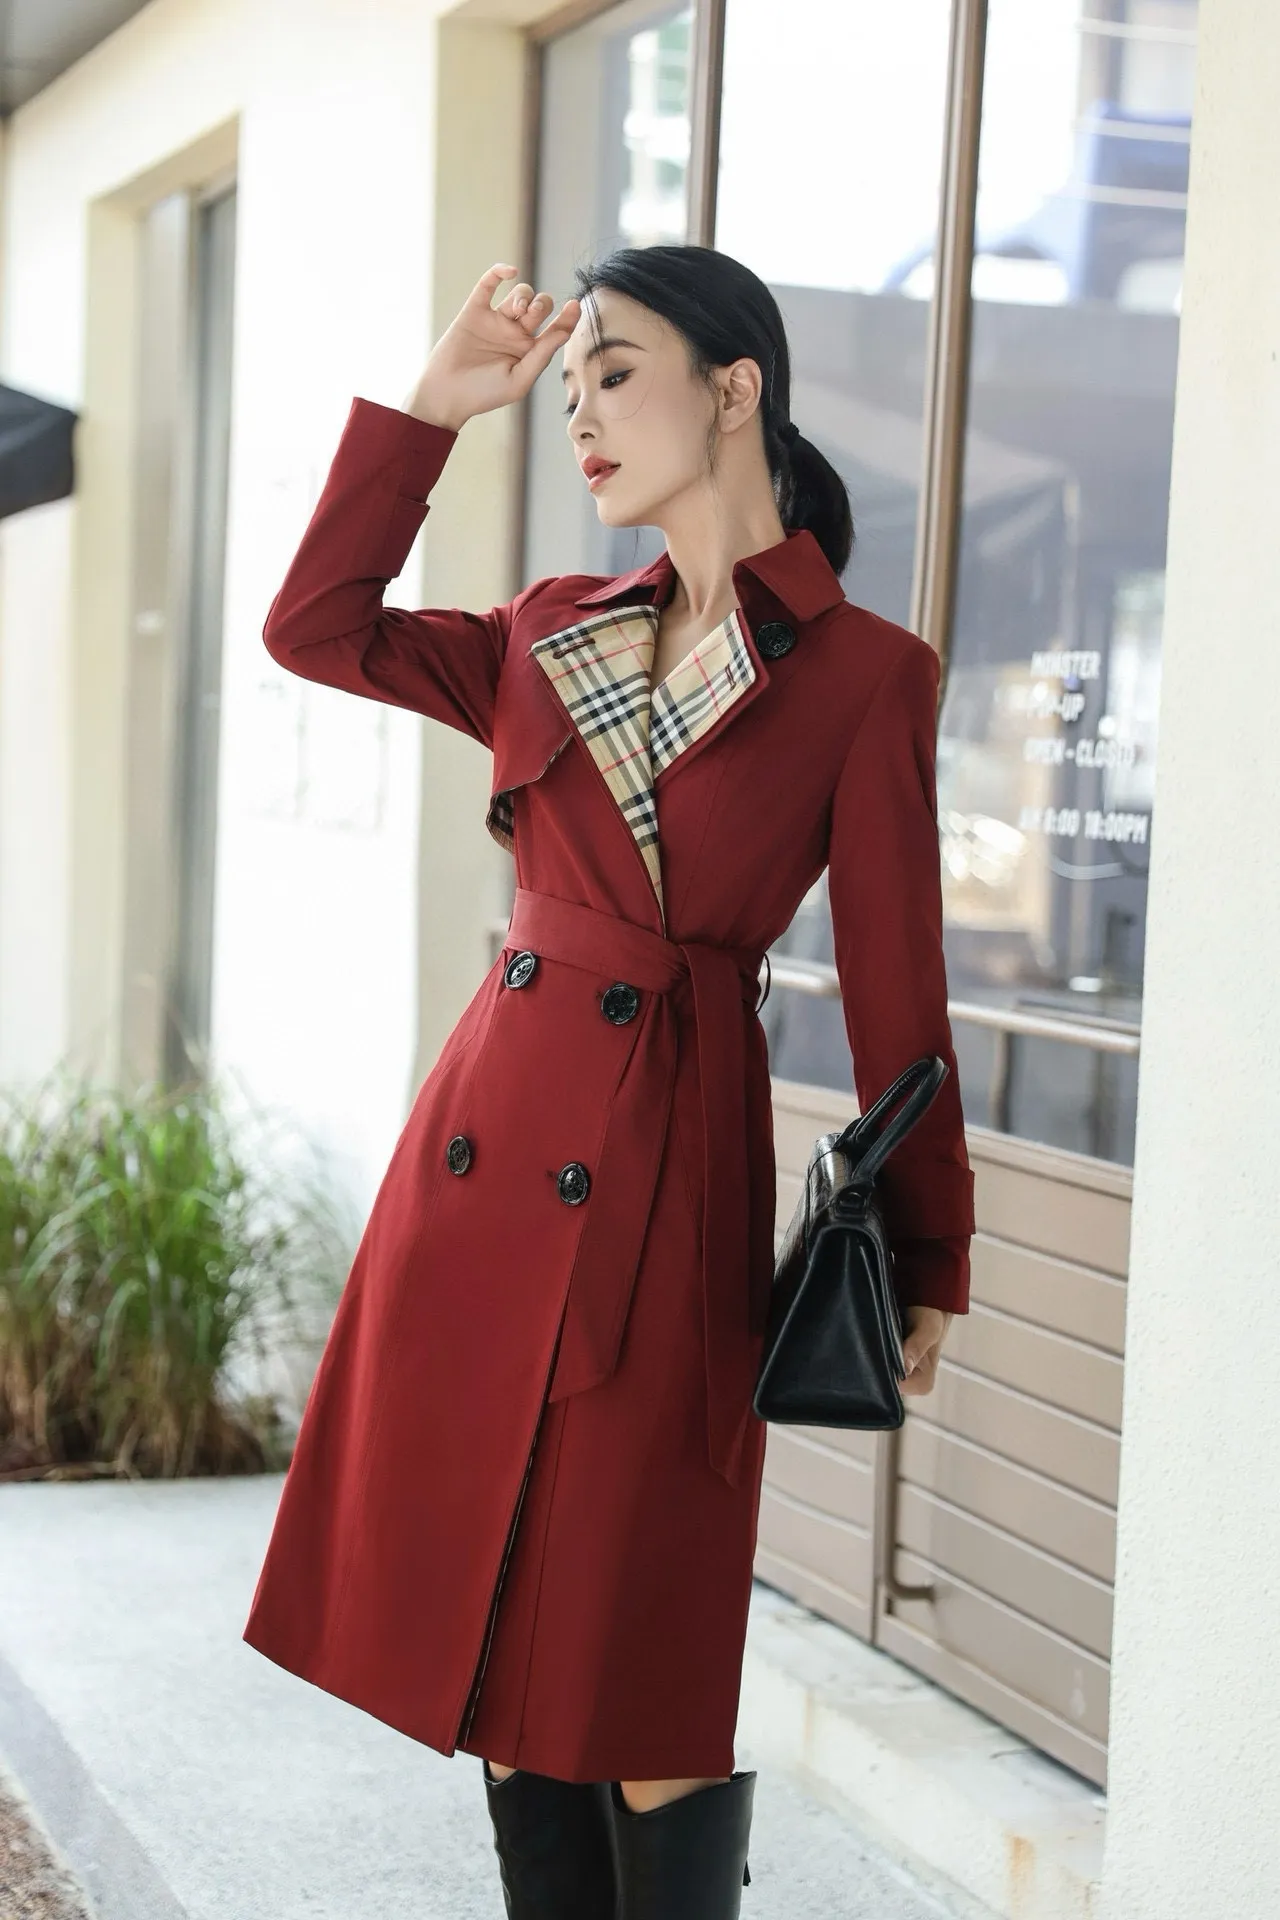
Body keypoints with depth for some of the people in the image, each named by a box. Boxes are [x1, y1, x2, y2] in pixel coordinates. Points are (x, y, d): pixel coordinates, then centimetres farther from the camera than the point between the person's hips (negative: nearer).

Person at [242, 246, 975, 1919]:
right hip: (487, 1145, 6)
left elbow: (895, 995, -2)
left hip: (667, 1176, -5)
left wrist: (927, 1266, 1)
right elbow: (318, 625, 12)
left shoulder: (861, 674, -4)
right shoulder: (554, 635, 12)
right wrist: (433, 408, 8)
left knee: (640, 1654, -2)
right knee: (497, 1641, 10)